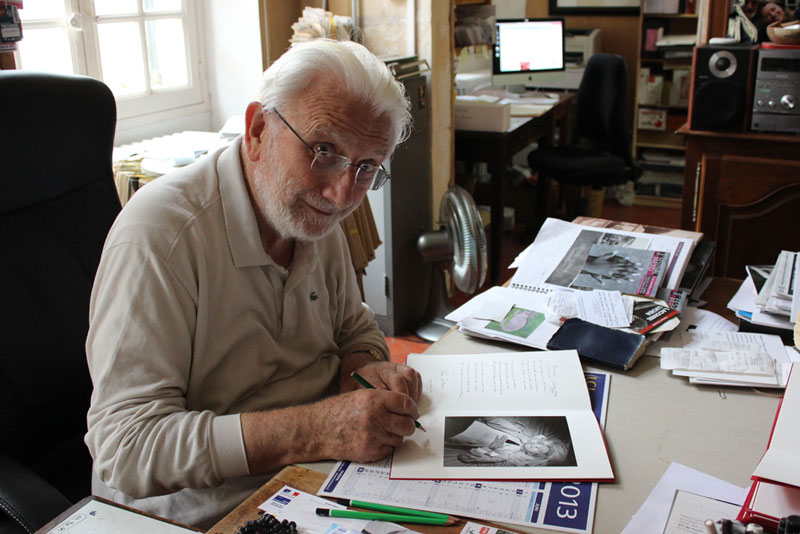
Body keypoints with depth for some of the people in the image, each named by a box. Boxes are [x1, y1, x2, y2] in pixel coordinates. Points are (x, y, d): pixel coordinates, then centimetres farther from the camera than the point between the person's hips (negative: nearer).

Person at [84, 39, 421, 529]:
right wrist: (316, 429, -35)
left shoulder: (312, 210, 1)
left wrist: (363, 370, -9)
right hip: (206, 513, -7)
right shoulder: (158, 235, -23)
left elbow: (355, 329, 15)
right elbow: (126, 450, -27)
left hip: (322, 478, 8)